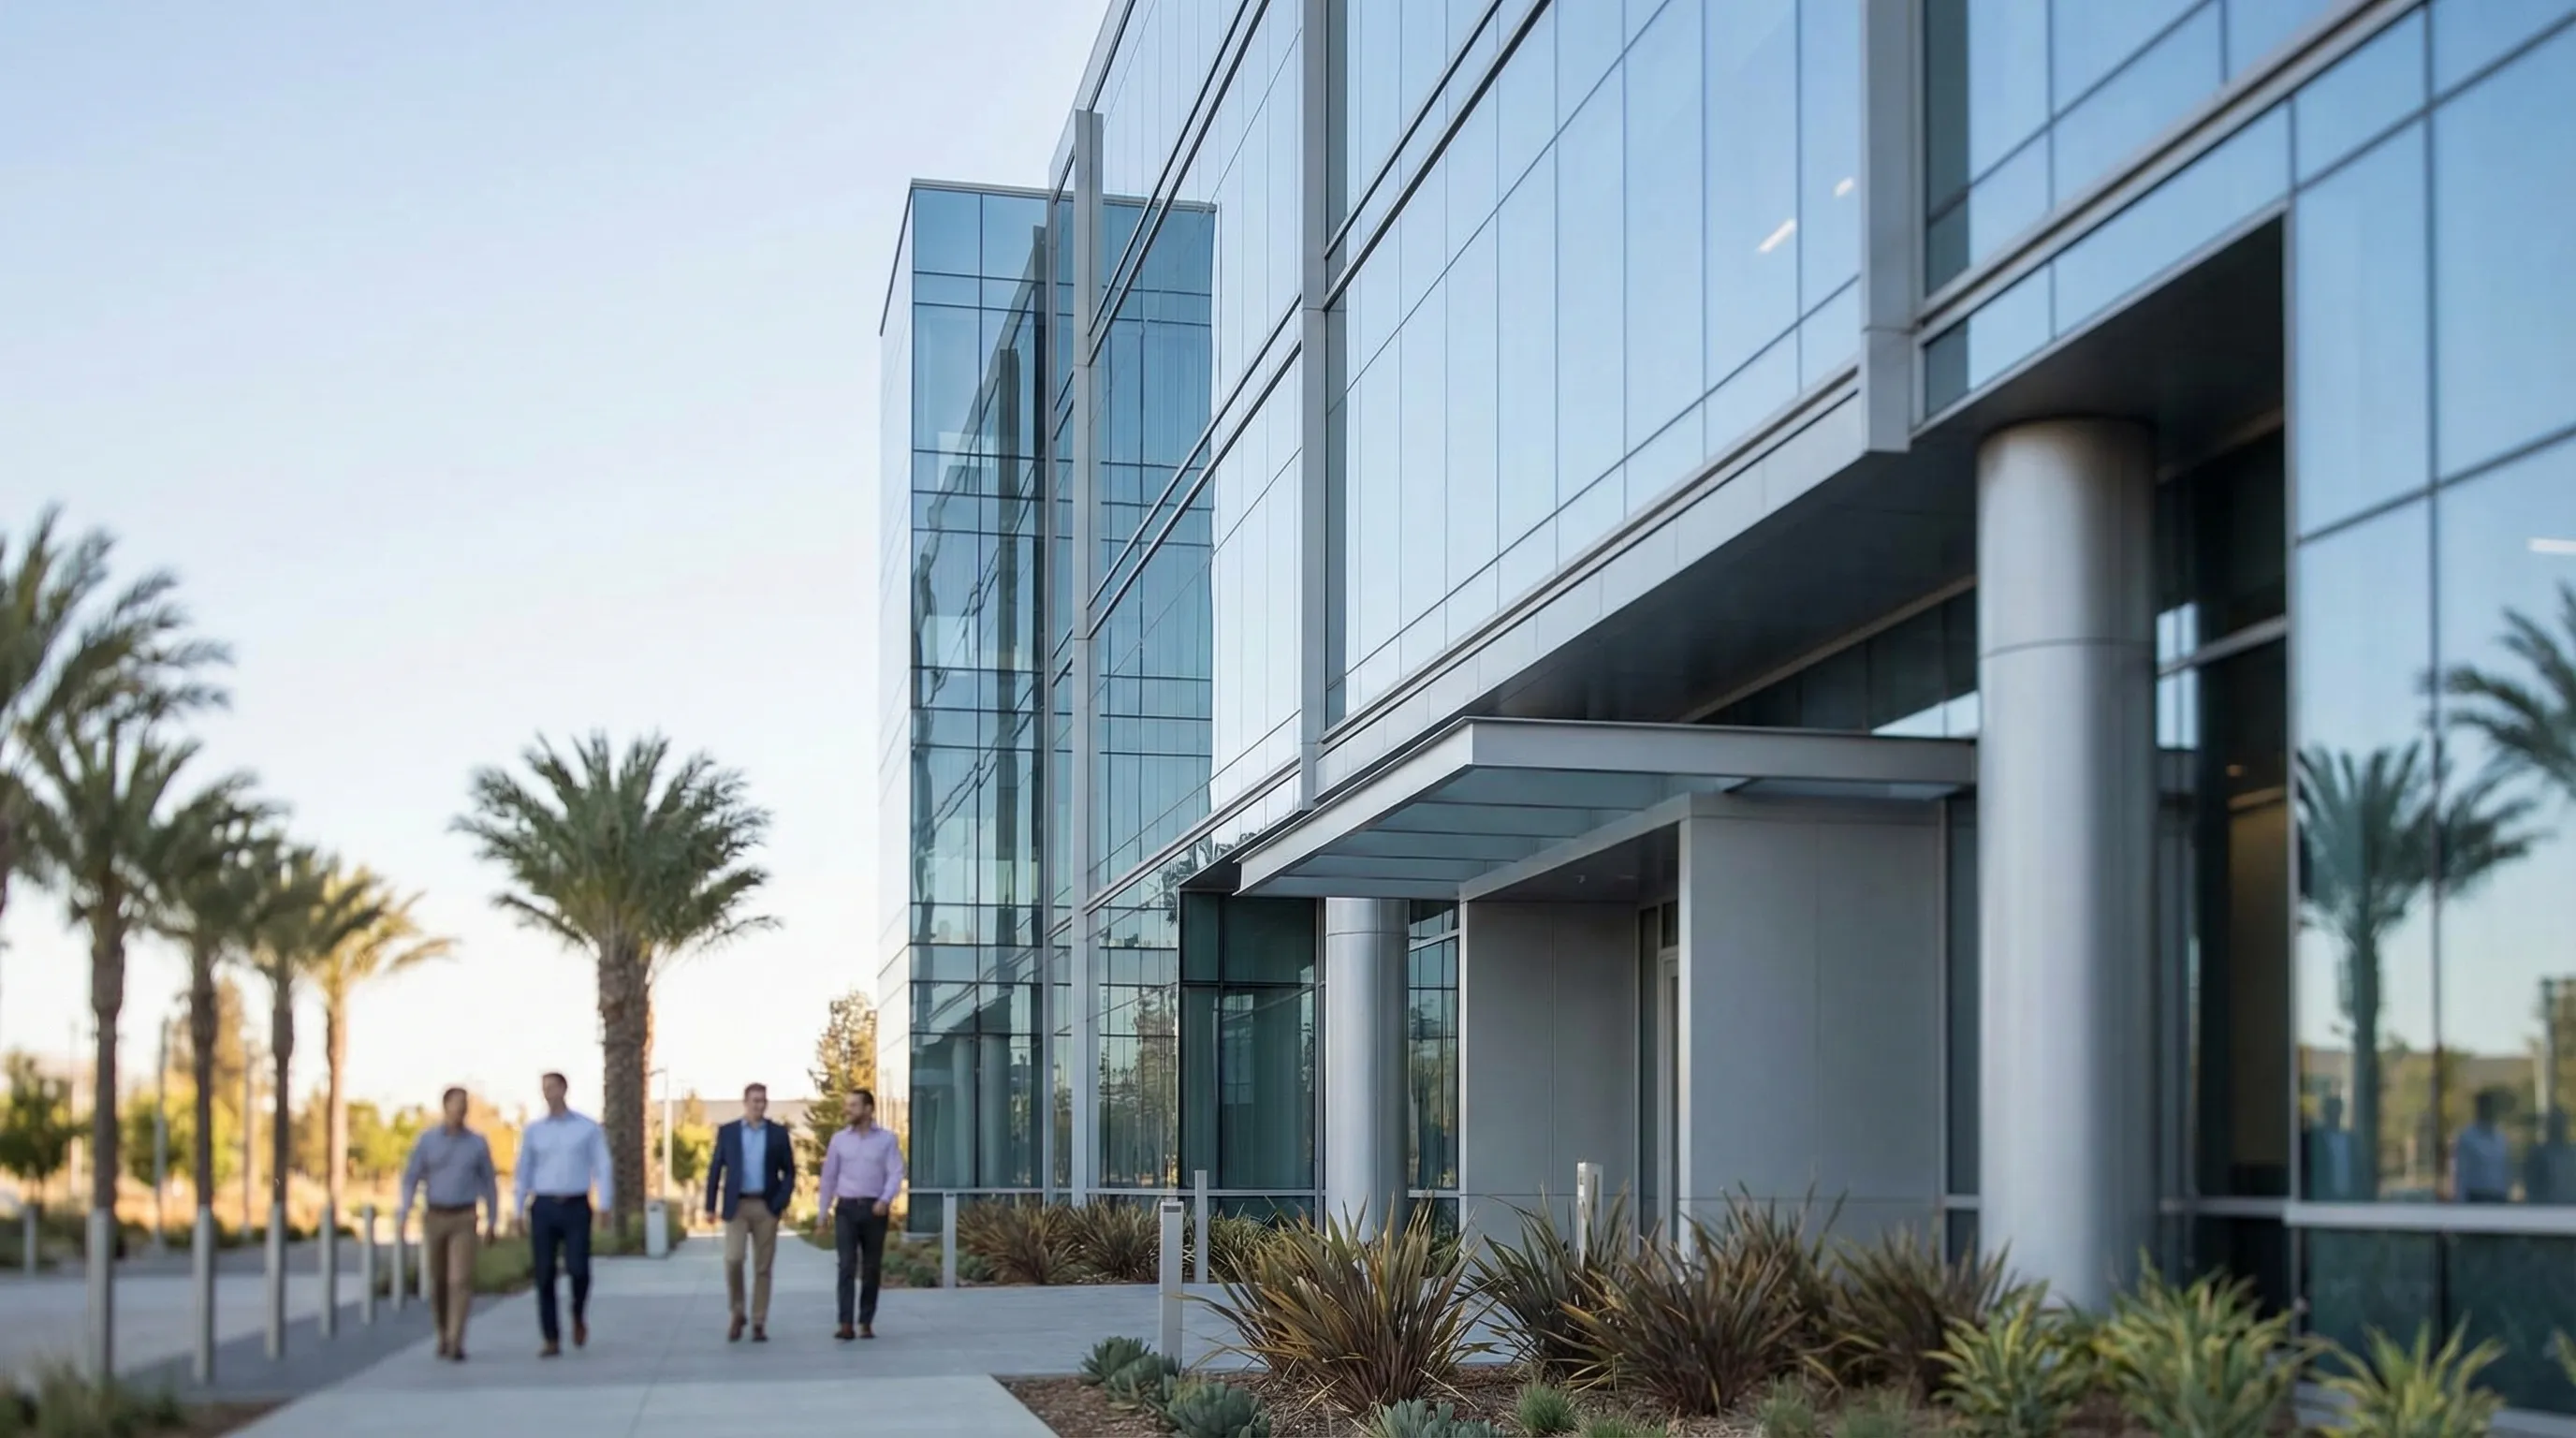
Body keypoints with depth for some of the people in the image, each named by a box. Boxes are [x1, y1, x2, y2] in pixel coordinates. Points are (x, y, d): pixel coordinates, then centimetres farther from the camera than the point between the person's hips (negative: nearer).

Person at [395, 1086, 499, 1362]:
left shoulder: (478, 1143, 0)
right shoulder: (427, 1140, -1)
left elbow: (489, 1183, 8)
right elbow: (411, 1180, -1)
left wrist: (493, 1223, 8)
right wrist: (402, 1217, -13)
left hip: (464, 1220, -1)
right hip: (434, 1219, 1)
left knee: (461, 1280, -15)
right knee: (438, 1281, 11)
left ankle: (455, 1344, -15)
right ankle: (444, 1335, 33)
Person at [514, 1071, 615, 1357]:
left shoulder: (589, 1129, 3)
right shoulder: (533, 1131, 9)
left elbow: (602, 1168, -1)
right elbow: (524, 1172, 12)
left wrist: (606, 1204, -14)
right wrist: (520, 1212, 6)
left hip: (576, 1208, -2)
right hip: (544, 1208, 2)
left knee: (578, 1269, -14)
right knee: (545, 1275, -4)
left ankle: (579, 1315, 18)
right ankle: (552, 1341, 2)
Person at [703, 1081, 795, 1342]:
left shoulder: (778, 1133, 5)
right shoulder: (727, 1132, 5)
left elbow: (789, 1172, 6)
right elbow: (715, 1169, 6)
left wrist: (782, 1202, -8)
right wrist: (711, 1205, 0)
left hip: (766, 1208, 1)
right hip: (736, 1206, -1)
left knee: (762, 1267, 1)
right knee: (733, 1260, -14)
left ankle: (759, 1324, 7)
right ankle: (737, 1315, 6)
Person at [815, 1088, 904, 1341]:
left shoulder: (887, 1139, 2)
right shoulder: (839, 1139, 7)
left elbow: (896, 1173, -5)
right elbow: (829, 1176, 12)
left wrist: (885, 1200, -22)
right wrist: (823, 1212, 11)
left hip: (875, 1209, 0)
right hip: (846, 1209, 0)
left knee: (871, 1269, 5)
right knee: (847, 1265, -11)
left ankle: (866, 1323, 15)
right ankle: (846, 1325, -17)